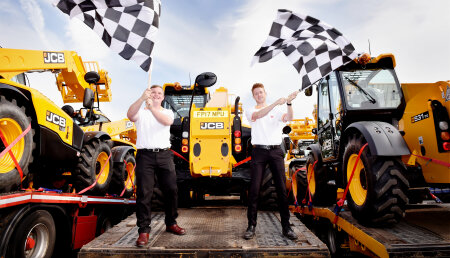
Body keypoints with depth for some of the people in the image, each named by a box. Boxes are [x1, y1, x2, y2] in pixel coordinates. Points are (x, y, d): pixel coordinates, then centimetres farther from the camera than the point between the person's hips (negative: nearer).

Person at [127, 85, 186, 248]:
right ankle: (144, 230, 5)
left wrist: (152, 107, -22)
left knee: (171, 190, 4)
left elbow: (167, 121, -9)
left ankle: (171, 223, 22)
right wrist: (142, 99, -28)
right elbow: (130, 115, -13)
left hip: (164, 155, 2)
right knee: (144, 193, -4)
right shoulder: (141, 112, 11)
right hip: (145, 155, -2)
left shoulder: (167, 112, 16)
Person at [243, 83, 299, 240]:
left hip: (276, 151, 2)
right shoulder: (250, 111, 10)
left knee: (282, 188, 2)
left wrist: (289, 103, -22)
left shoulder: (276, 111, 15)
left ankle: (286, 226, 10)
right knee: (254, 189, -5)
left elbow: (288, 118, -4)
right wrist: (276, 103, -24)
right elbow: (258, 115, -14)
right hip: (259, 151, -1)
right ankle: (251, 226, 6)